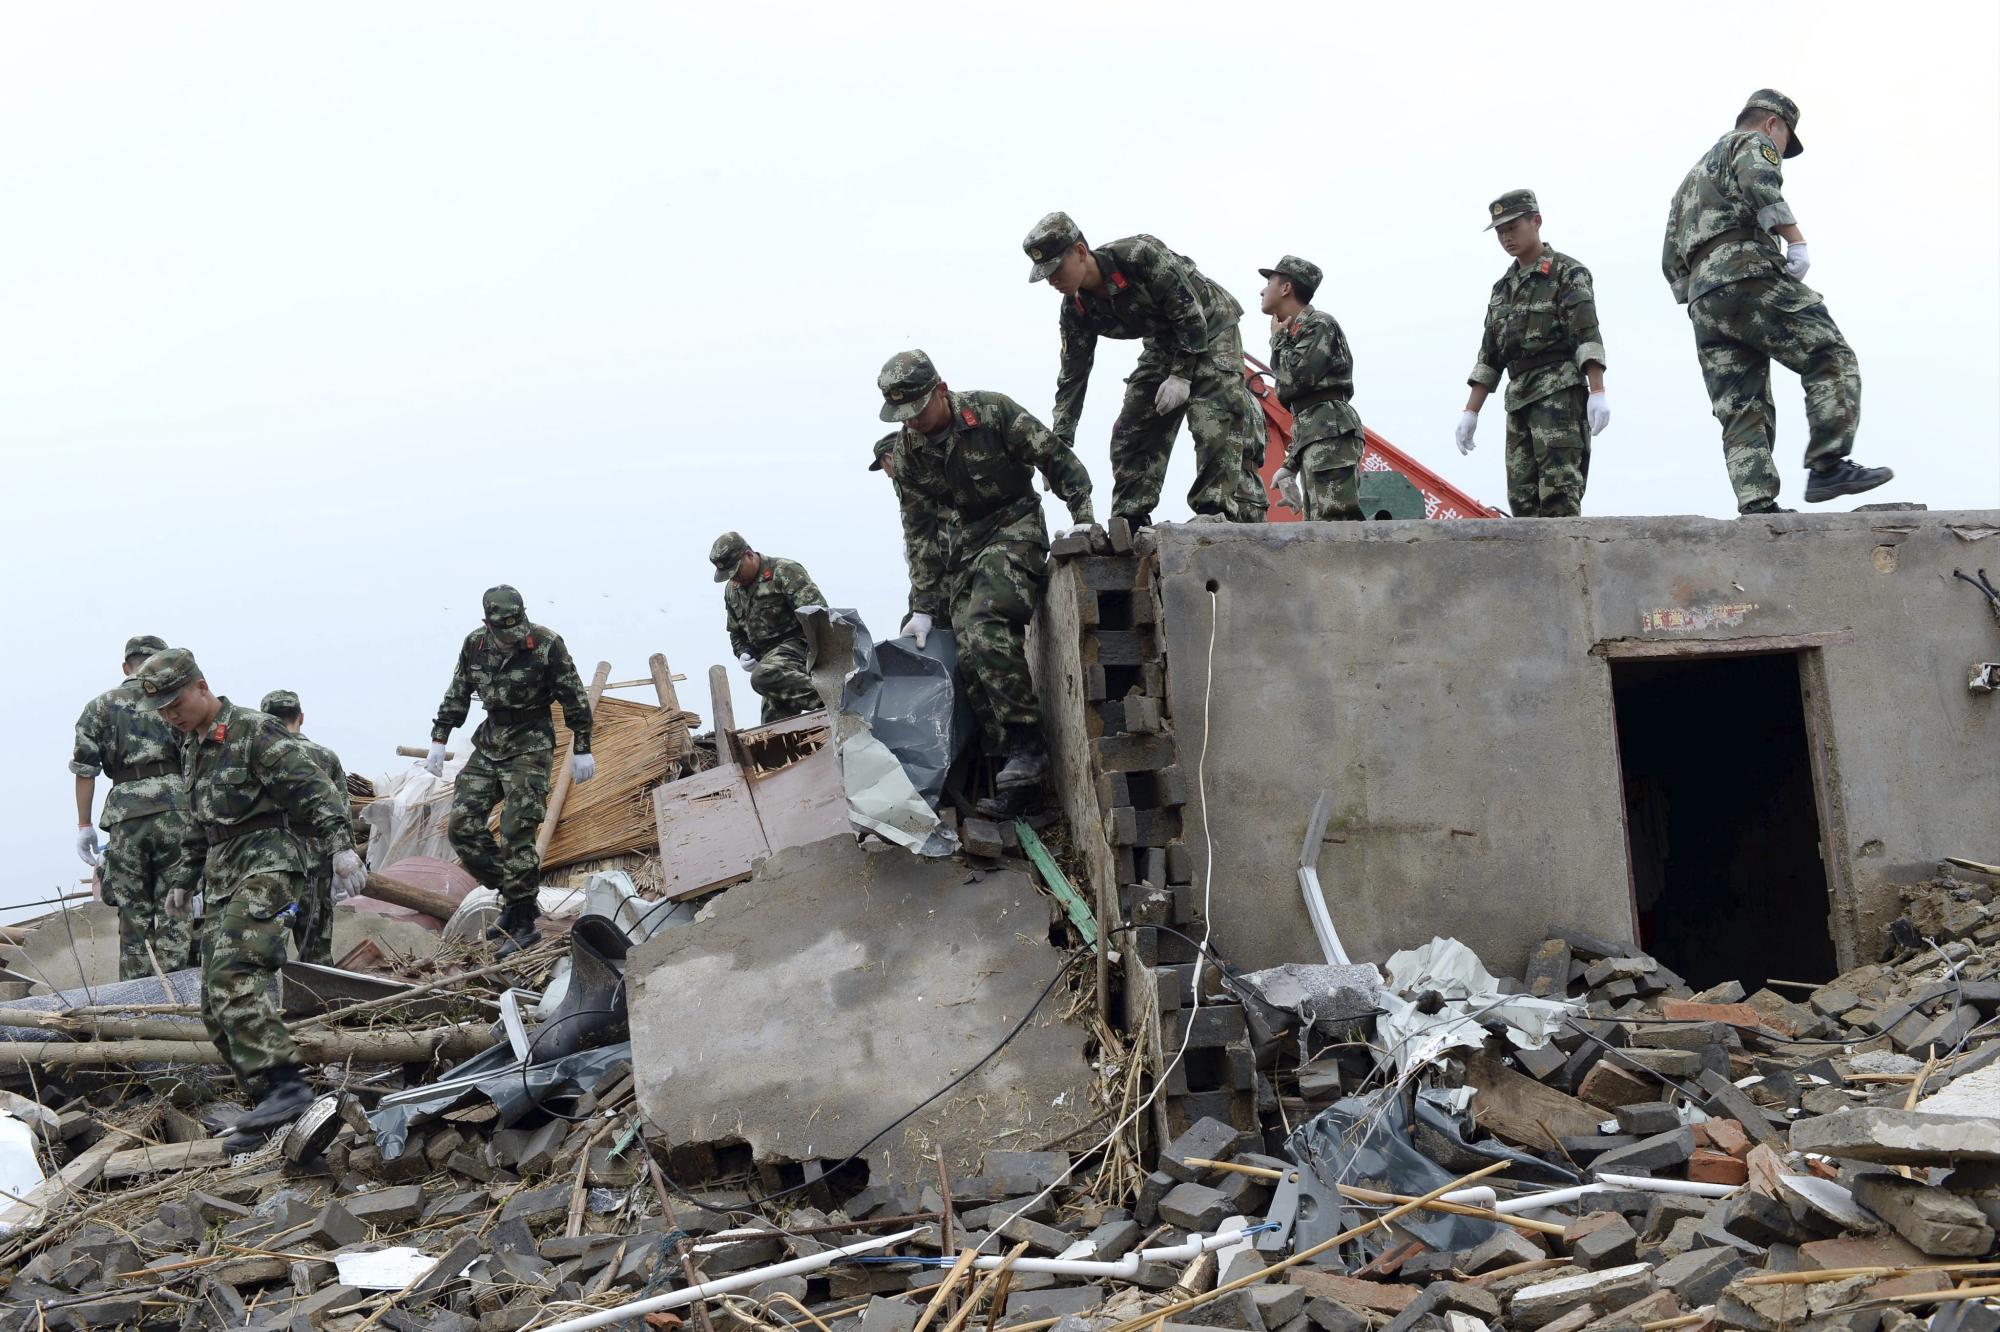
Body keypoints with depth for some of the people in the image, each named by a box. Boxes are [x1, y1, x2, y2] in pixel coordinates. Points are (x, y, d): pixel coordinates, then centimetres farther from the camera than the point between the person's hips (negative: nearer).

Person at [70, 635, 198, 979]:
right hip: (175, 807, -1)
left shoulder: (100, 706, 14)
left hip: (125, 815, 1)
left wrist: (84, 825, 10)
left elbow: (84, 769, 7)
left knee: (133, 912, 8)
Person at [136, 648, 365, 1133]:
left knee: (232, 975, -26)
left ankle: (284, 1083, -31)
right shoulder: (192, 747, 20)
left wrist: (341, 844, -26)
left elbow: (313, 788, -16)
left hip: (266, 862, -9)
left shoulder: (254, 731, -8)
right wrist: (185, 879, 32)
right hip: (221, 876, 9)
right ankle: (268, 1094, 8)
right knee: (216, 1005, 3)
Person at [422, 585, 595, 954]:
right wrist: (438, 740, 11)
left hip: (530, 747, -6)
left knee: (517, 834, -12)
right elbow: (456, 695, 14)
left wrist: (581, 750, -6)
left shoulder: (547, 643, -13)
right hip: (489, 745, 6)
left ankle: (523, 922, -5)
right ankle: (509, 894, 13)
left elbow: (575, 698, -7)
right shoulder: (475, 644, 1)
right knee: (463, 826, -1)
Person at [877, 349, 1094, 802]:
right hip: (961, 541, 5)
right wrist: (923, 607, -2)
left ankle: (1027, 743, -22)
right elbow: (920, 531, 2)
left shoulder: (993, 412, -15)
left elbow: (1059, 461, -7)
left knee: (985, 628, -27)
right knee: (970, 655, -8)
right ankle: (1010, 759, -1)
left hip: (1014, 529, -5)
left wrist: (1082, 517, -15)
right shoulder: (907, 452, -1)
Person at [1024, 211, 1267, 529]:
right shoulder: (1076, 311, -12)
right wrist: (1059, 443, -9)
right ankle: (1129, 525, 3)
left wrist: (1181, 375, -27)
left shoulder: (1140, 255, -33)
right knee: (1130, 431, -1)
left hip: (1209, 324, -7)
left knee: (1215, 421, -25)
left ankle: (1218, 510, -28)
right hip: (1165, 340, 7)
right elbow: (1072, 376, -5)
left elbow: (1191, 312, -27)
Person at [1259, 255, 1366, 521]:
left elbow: (1294, 379, -15)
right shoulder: (1297, 332, 27)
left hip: (1331, 433, -10)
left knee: (1336, 530, -20)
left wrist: (1278, 339, 4)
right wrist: (1291, 465, 20)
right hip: (1312, 439, 10)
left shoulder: (1320, 324, -2)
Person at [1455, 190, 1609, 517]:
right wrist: (1470, 412, 14)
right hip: (1518, 397, 7)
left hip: (1559, 391, -7)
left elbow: (1587, 334, -11)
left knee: (1558, 491, -17)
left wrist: (1598, 392, -23)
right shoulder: (1503, 287, 22)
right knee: (1522, 498, 0)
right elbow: (1489, 355, 21)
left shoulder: (1567, 272, 1)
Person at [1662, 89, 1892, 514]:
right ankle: (1828, 466, -17)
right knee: (1832, 358, -5)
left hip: (1703, 299, 8)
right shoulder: (1754, 142, 11)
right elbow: (1759, 183, -15)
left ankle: (1756, 505, -12)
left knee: (1741, 411, 0)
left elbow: (1671, 260, 31)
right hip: (1749, 275, -8)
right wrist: (1796, 239, -14)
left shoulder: (1694, 175, 36)